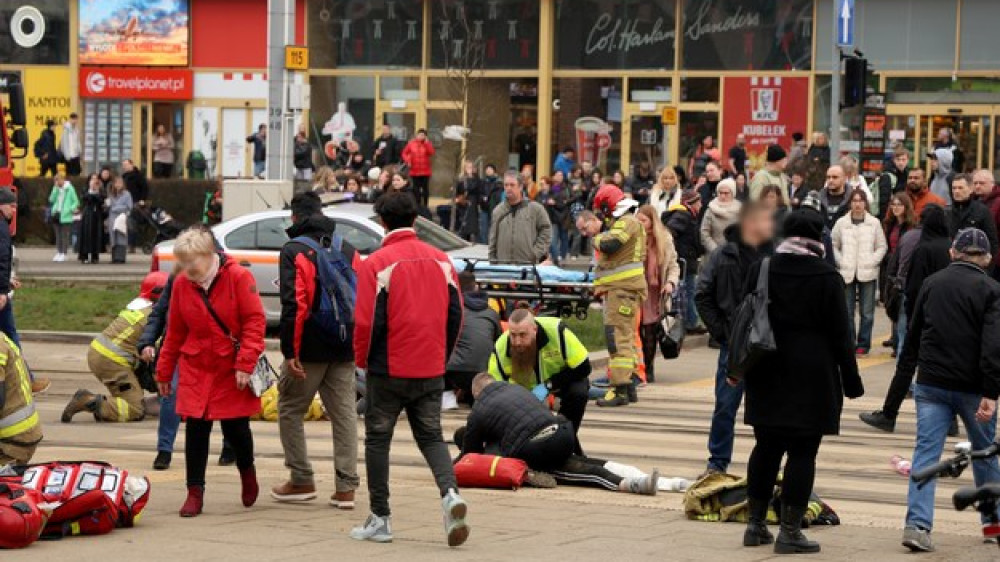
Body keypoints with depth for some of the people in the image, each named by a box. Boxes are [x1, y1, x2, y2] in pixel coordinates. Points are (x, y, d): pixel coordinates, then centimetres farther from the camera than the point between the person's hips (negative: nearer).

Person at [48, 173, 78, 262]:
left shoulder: (69, 189, -4)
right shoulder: (56, 189, 10)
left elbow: (76, 201, -1)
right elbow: (51, 199, 1)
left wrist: (71, 209, -16)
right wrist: (56, 188, -4)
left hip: (65, 216, -6)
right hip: (56, 214, 6)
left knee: (65, 236, -4)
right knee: (58, 235, 10)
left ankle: (64, 254, -1)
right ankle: (59, 253, 16)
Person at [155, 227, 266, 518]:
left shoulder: (238, 277, -10)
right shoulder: (181, 284, 1)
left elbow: (255, 322, -10)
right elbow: (175, 332, 10)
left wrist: (245, 363, -17)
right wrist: (164, 371, 12)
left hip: (232, 370, -3)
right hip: (196, 369, 3)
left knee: (236, 428, 2)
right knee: (196, 428, -1)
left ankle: (247, 472, 33)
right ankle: (195, 493, 7)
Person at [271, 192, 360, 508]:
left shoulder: (294, 251, -6)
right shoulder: (348, 250, 13)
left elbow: (294, 304, -15)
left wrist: (290, 351, -15)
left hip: (310, 348, -5)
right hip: (344, 348, 5)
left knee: (290, 411, 9)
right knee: (344, 413, 6)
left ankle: (302, 481, 8)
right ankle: (346, 487, 3)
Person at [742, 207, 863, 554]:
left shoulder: (760, 271, 2)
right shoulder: (827, 278, -10)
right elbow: (840, 335, -7)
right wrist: (851, 382, 0)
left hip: (767, 376, 5)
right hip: (812, 378, -4)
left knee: (766, 447, 14)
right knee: (802, 452, 0)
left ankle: (755, 524, 18)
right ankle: (790, 530, -1)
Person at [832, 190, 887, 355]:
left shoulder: (874, 223, 2)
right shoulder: (841, 223, 4)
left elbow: (882, 246, 6)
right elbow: (833, 245, 8)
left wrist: (873, 261, -6)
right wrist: (840, 262, -3)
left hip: (868, 273, -1)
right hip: (847, 273, 1)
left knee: (867, 312, 0)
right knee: (847, 312, 3)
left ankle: (863, 343, 9)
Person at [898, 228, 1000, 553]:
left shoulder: (932, 284, 6)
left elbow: (913, 334, 14)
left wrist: (905, 373, 24)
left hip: (931, 383, 2)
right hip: (972, 388, -2)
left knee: (926, 453, -1)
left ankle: (917, 524, -14)